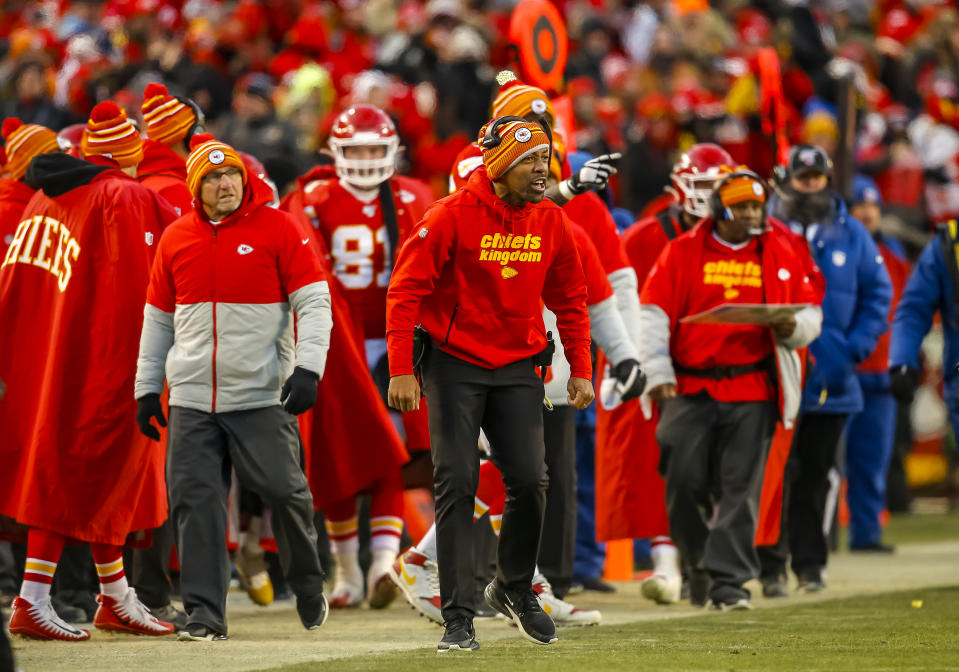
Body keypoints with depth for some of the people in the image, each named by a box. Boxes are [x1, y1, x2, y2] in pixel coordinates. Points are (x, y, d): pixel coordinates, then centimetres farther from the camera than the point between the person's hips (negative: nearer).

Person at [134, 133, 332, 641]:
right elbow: (158, 318, 18)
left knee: (284, 490, -6)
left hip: (260, 396, -3)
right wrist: (147, 388, 15)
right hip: (192, 399, 3)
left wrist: (307, 368, -16)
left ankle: (309, 587, 19)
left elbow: (313, 302, -4)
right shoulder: (175, 238, 10)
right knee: (195, 502, -3)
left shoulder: (277, 228, -2)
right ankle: (204, 615, 2)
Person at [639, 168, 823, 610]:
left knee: (740, 486, -5)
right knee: (685, 482, -2)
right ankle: (699, 563, 20)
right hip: (690, 388, 0)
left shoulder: (781, 255, 10)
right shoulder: (682, 253, 4)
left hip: (752, 391, 1)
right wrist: (658, 374, -7)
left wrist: (792, 328, -7)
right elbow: (652, 316, 3)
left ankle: (729, 579, -4)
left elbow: (810, 315, 16)